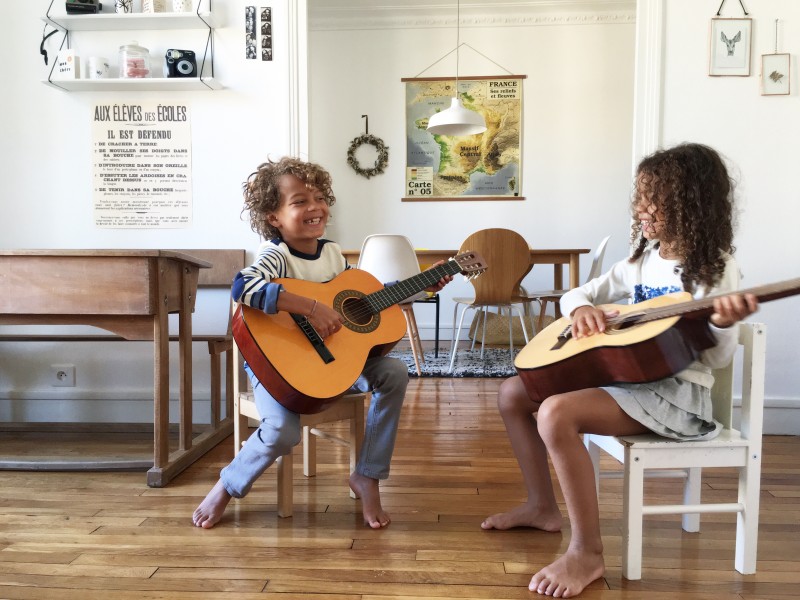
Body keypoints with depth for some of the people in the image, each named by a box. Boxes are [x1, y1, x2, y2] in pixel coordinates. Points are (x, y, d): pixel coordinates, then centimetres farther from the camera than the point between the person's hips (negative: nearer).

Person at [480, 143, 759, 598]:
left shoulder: (715, 269, -9)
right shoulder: (642, 260, 10)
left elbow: (718, 358, -10)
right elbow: (575, 294, 14)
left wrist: (724, 324, -31)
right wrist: (582, 308, -9)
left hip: (675, 390, -8)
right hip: (624, 375, 8)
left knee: (556, 414, -32)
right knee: (513, 394, 4)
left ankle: (587, 552, -15)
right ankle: (543, 507, 15)